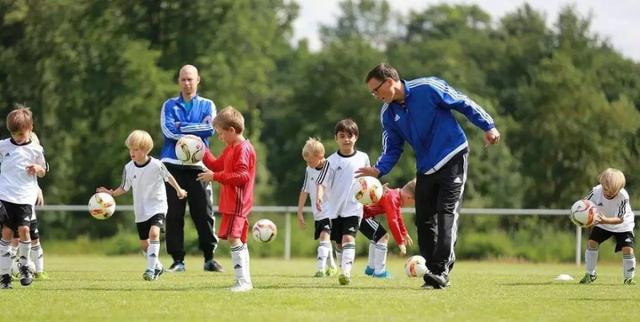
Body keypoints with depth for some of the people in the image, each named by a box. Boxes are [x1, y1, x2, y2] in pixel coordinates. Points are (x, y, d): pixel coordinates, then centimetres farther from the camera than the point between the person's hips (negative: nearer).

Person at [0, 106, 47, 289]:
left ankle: (24, 265, 8)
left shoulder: (35, 150, 3)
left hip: (26, 197, -1)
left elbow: (43, 173, 14)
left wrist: (38, 169, -7)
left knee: (23, 229, -15)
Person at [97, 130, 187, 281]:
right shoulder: (129, 168, -4)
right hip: (141, 210, 5)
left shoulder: (156, 165, -14)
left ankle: (151, 269, -25)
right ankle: (157, 266, 35)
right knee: (144, 244, 10)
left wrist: (179, 190, 7)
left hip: (157, 207, -5)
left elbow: (168, 177, 4)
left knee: (154, 233, -27)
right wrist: (111, 193, -8)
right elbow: (125, 188, 7)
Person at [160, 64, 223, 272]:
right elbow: (168, 130, -7)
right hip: (173, 165, 0)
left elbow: (210, 128, -7)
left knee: (204, 214, -4)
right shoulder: (170, 105, 11)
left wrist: (181, 128, -7)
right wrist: (196, 131, -8)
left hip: (198, 166, 0)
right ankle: (177, 259, 3)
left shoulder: (207, 105, 12)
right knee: (173, 214, -2)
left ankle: (209, 257, 3)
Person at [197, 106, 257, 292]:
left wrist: (215, 177, -23)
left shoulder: (243, 149, -15)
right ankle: (245, 281, 20)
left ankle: (243, 280, -22)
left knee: (233, 239, -18)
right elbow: (217, 165, 30)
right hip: (231, 202, 11)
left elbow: (242, 177, -24)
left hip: (238, 203, -11)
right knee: (239, 241, 14)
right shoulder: (231, 148, 17)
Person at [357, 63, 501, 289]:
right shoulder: (387, 114, 1)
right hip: (426, 168, 6)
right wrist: (378, 170, -13)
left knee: (446, 214, -17)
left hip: (453, 159, -6)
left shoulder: (428, 88, -16)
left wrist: (488, 126, -5)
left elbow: (464, 104, -6)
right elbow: (392, 150, 6)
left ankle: (440, 271, -24)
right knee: (424, 220, 3)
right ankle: (436, 275, 10)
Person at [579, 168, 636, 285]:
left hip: (622, 225, -3)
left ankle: (629, 278, 5)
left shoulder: (623, 196, -34)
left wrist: (605, 220, -51)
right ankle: (590, 274, 8)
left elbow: (620, 219, -33)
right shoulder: (596, 191, -25)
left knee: (628, 249, -16)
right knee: (591, 242, -11)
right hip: (601, 223, 3)